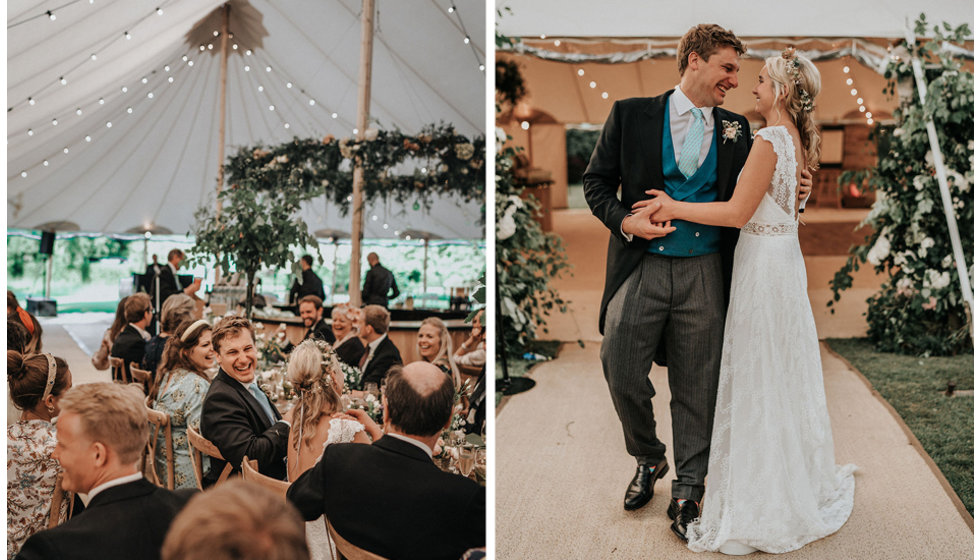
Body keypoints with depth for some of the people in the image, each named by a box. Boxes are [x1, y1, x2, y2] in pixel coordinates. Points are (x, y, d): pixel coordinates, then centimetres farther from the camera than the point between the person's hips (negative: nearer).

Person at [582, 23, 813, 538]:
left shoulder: (735, 129, 9)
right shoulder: (631, 114, 2)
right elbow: (596, 180, 4)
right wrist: (623, 220, -13)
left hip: (703, 273, 2)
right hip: (640, 267, -1)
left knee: (695, 384, 7)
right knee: (621, 372, 2)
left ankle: (688, 485, 24)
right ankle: (649, 459, 30)